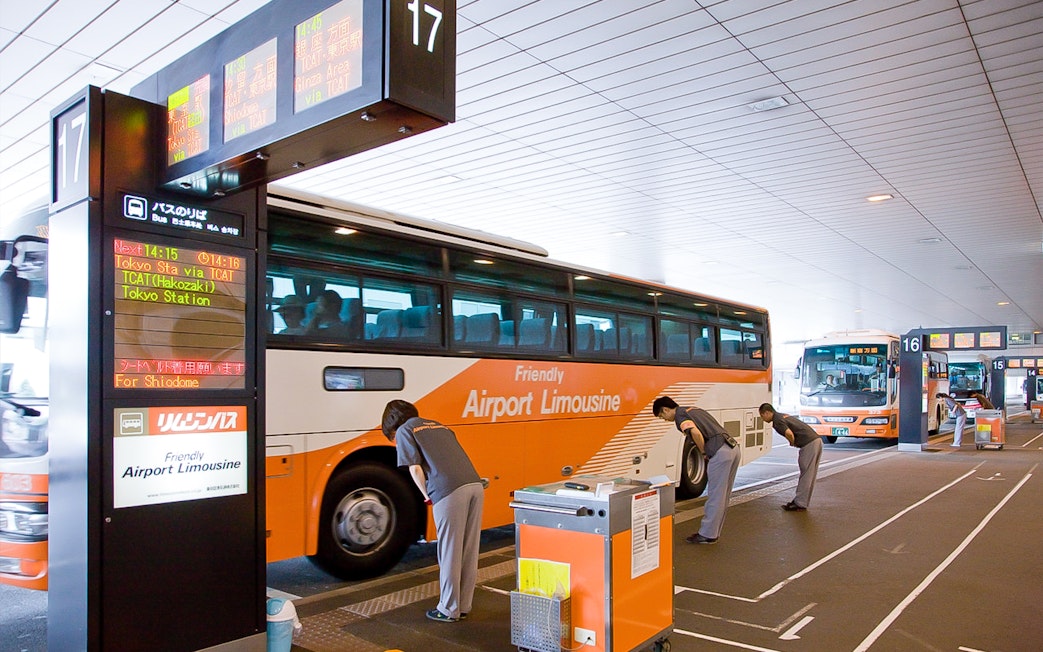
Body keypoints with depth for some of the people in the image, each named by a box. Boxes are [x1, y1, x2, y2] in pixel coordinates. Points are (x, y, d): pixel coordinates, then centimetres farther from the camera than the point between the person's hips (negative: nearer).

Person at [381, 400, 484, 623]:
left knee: (449, 553, 6)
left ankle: (449, 610, 18)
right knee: (469, 552, 14)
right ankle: (464, 606, 26)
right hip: (475, 485, 7)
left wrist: (427, 496, 14)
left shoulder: (404, 431, 12)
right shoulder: (438, 425, 31)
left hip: (450, 491, -7)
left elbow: (415, 469, 1)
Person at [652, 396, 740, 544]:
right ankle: (713, 531, 25)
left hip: (720, 453, -9)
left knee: (715, 496, 0)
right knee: (722, 496, 15)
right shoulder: (694, 410, 25)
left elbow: (696, 432, -22)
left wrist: (704, 452, -5)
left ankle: (707, 535, 8)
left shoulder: (680, 416, -3)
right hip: (734, 449, 9)